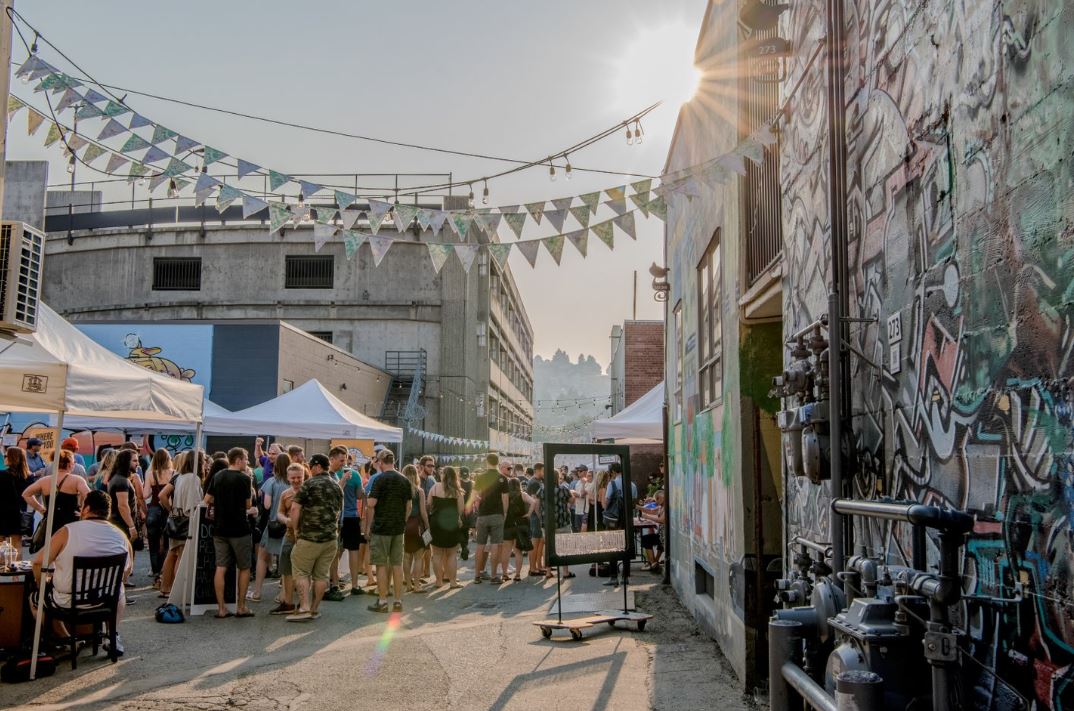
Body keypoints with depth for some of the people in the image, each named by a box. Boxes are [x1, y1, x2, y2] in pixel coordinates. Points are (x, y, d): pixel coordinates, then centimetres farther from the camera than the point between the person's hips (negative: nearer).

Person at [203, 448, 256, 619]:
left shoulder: (217, 476, 6)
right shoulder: (243, 478, -10)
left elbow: (207, 500, 9)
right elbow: (248, 505, -4)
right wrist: (251, 492, 12)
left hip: (219, 528, 5)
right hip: (239, 529, -5)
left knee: (221, 568, 5)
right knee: (244, 568, 7)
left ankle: (221, 608, 5)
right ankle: (241, 607, 10)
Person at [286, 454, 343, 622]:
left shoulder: (310, 484, -9)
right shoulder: (337, 487, 10)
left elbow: (295, 508, -12)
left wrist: (296, 529, -1)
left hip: (310, 538, -6)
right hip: (331, 538, 6)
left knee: (301, 572, 4)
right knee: (321, 574, 10)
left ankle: (304, 608, -4)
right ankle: (315, 609, 15)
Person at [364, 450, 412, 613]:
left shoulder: (380, 479, -10)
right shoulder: (405, 480, 7)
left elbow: (371, 505, -12)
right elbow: (409, 506, 11)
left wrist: (368, 526, -3)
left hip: (381, 528, -5)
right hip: (399, 529, 5)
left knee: (381, 565, 2)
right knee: (397, 564, 8)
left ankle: (382, 602, 5)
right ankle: (398, 601, 11)